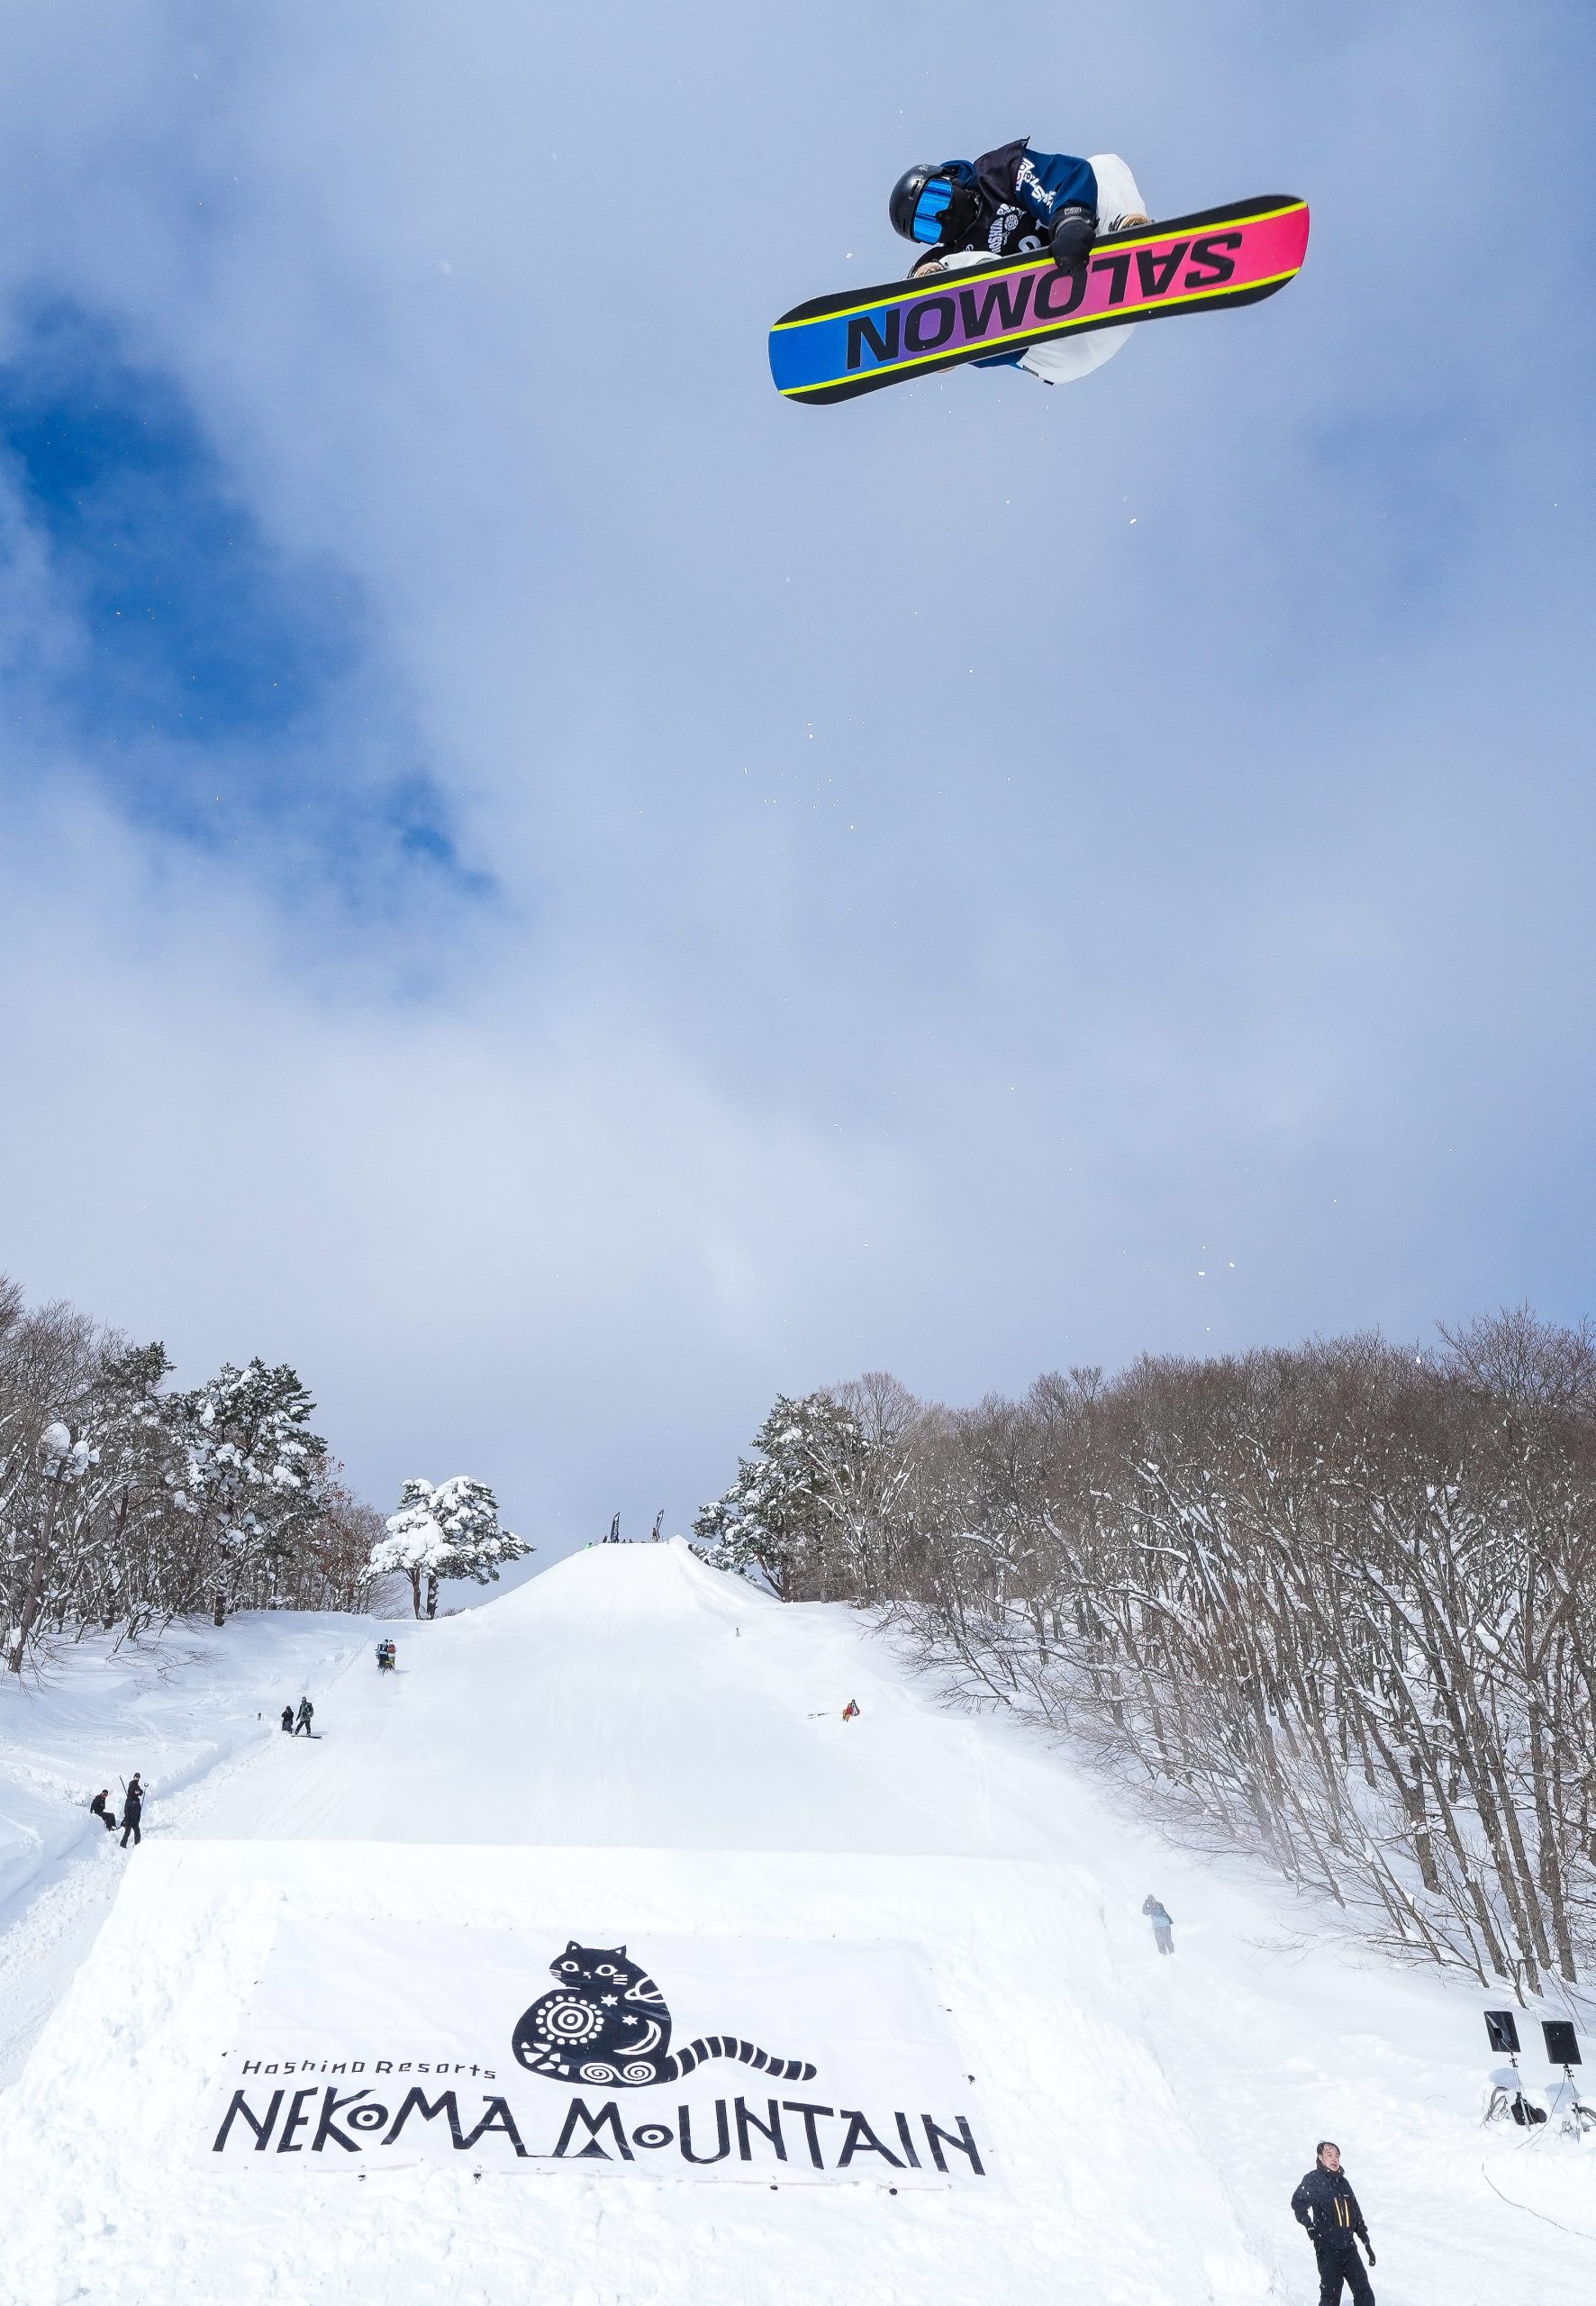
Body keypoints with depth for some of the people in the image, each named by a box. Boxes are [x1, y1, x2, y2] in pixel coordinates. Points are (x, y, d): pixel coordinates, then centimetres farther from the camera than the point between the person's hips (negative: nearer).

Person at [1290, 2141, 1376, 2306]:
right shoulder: (1314, 2179, -4)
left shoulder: (1343, 2182, 15)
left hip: (1349, 2247, 6)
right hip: (1328, 2250, -6)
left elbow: (1357, 2214, 22)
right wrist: (1310, 2226, -25)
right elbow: (1298, 2202, -13)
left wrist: (1367, 2243, 21)